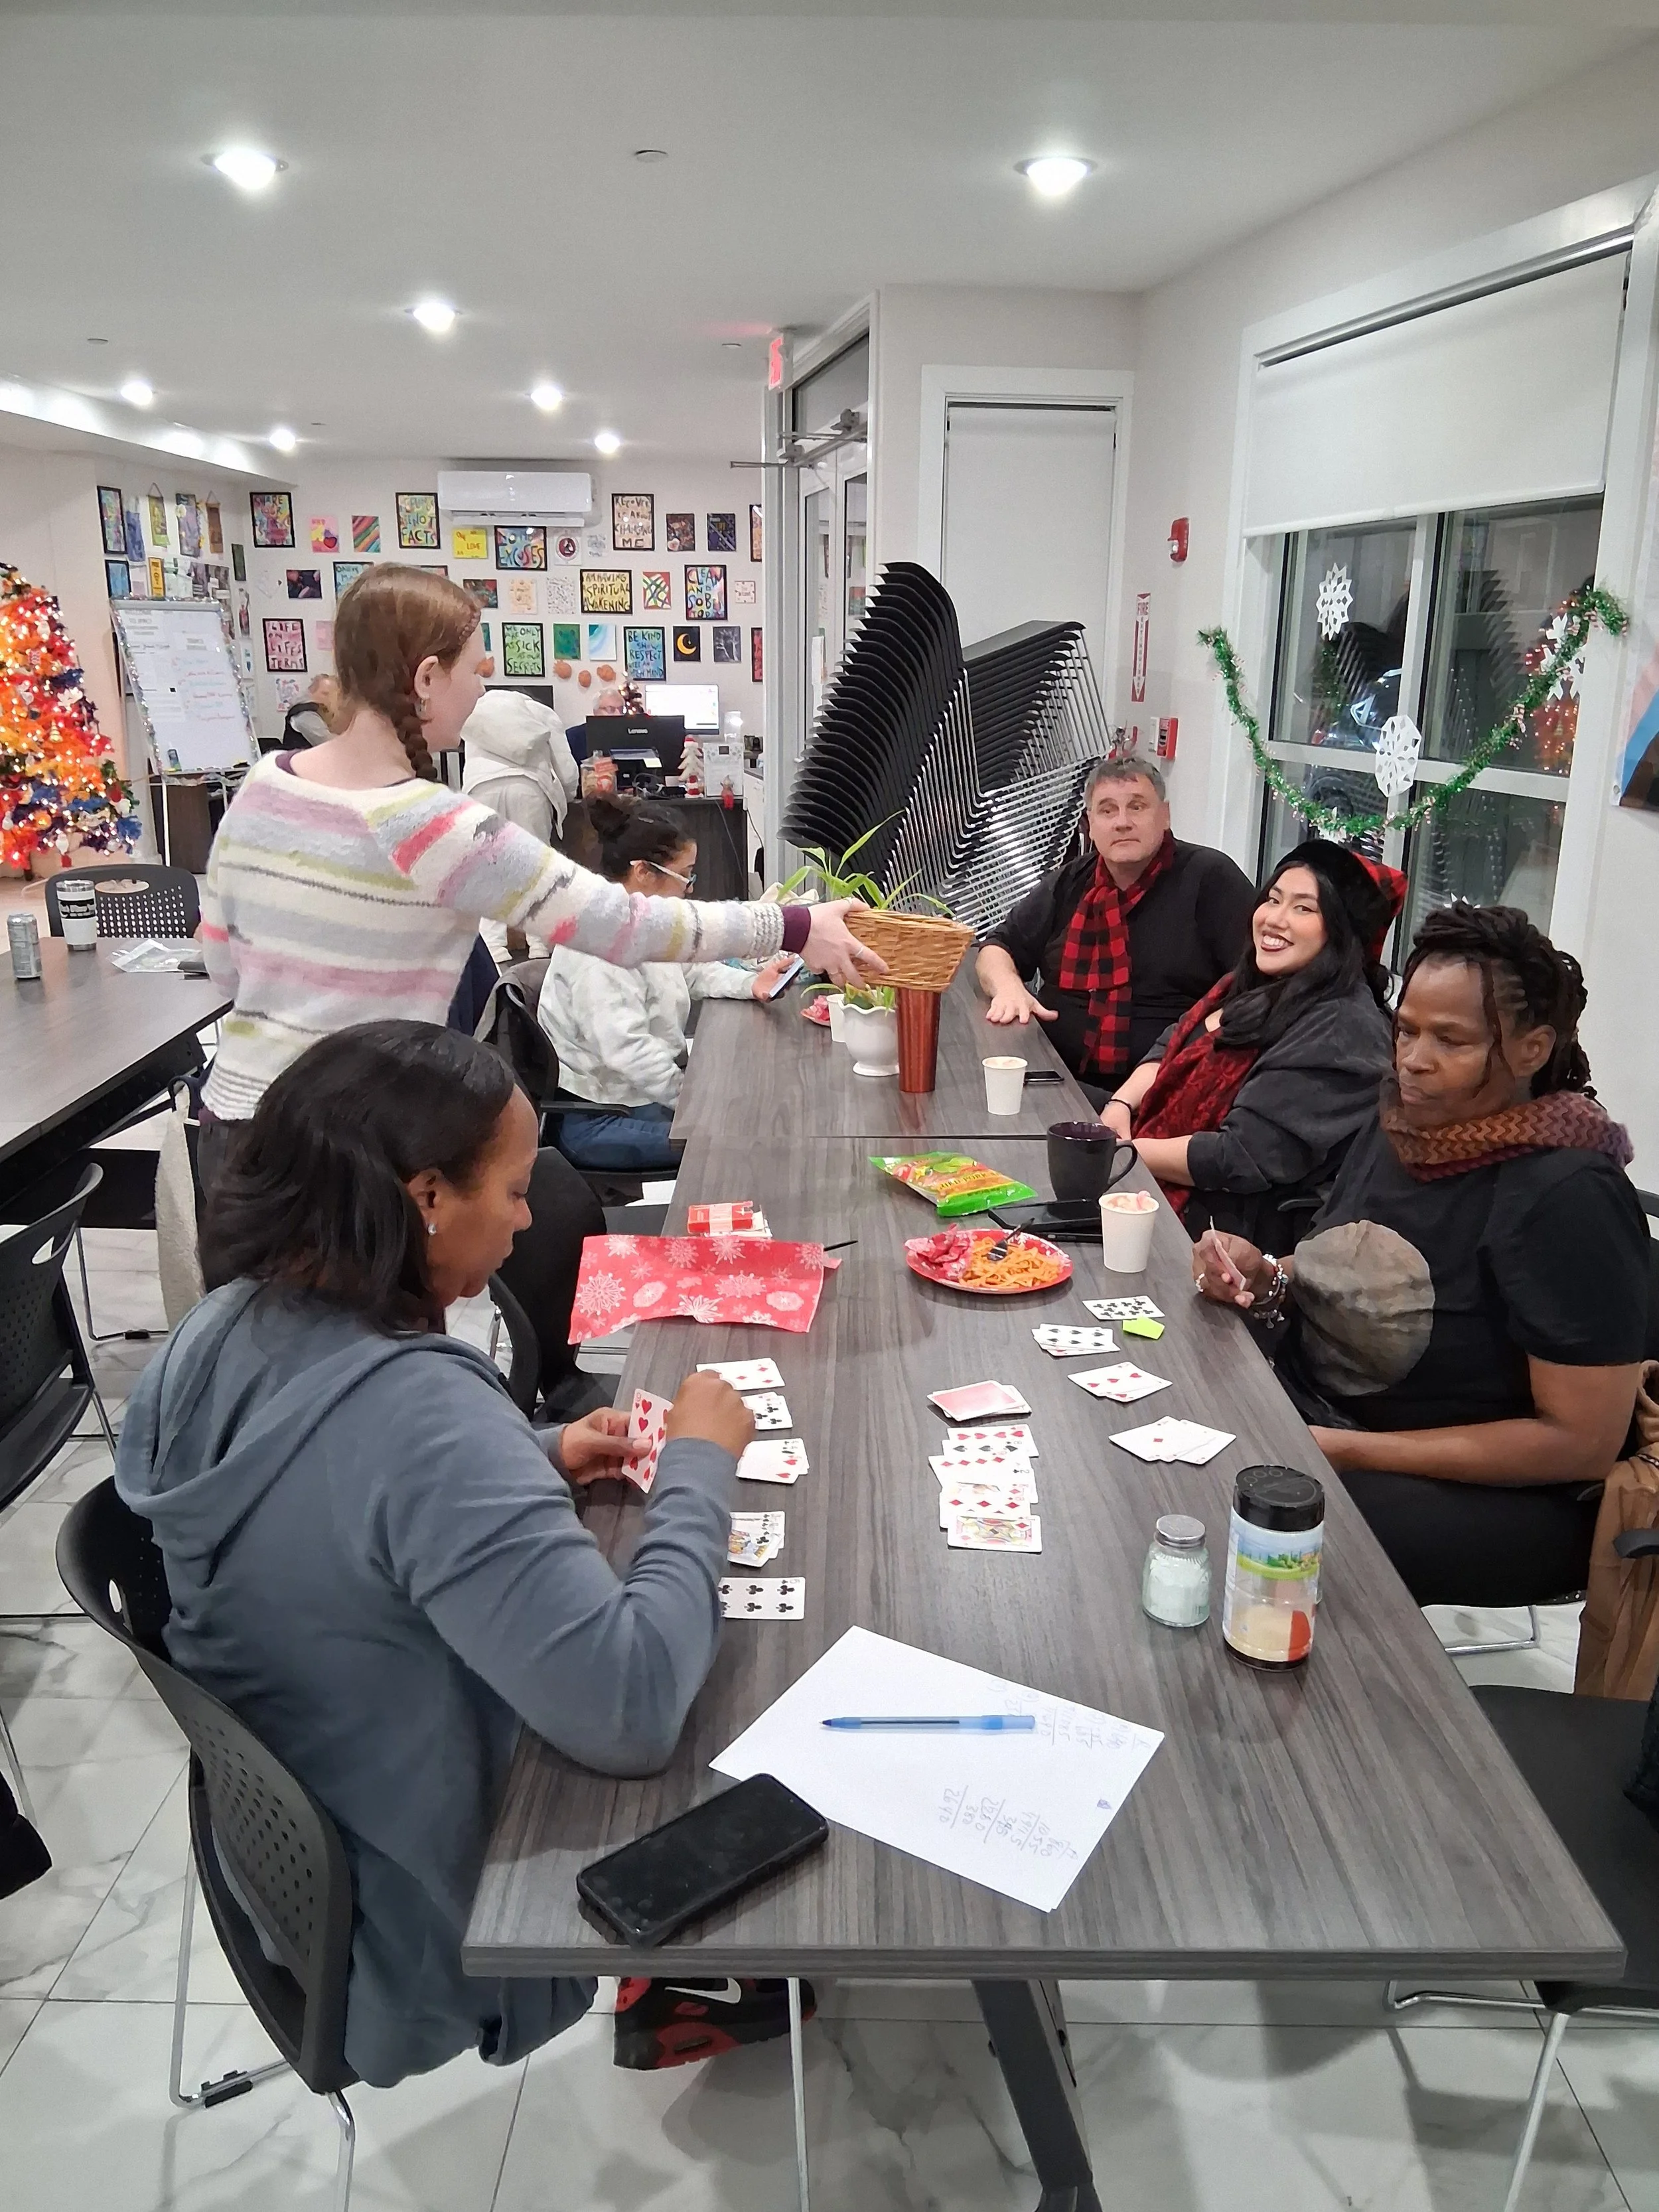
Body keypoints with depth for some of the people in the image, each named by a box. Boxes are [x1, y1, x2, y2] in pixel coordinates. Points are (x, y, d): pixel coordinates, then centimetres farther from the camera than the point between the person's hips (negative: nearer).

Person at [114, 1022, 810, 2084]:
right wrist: (700, 1468, -23)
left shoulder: (229, 1328, -8)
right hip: (435, 1913, -7)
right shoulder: (421, 1410, -36)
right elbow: (633, 1706, -37)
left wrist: (534, 1462, -1)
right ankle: (678, 1993, 36)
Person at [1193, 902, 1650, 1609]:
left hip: (1488, 1497, -7)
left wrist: (1346, 1450, -21)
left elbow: (1583, 1441, -19)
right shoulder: (1400, 1129, 2)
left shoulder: (1566, 1197, -20)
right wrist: (1265, 1279, -8)